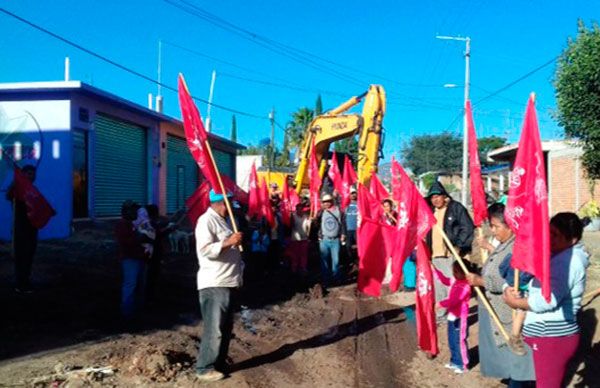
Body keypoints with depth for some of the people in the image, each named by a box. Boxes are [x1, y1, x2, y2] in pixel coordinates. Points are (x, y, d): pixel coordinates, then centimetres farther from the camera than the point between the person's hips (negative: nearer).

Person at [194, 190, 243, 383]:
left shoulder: (223, 221, 19)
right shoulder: (206, 220, -12)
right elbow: (205, 249, -23)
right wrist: (229, 242, -28)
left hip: (229, 283, 10)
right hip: (214, 285, -10)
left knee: (226, 328, 15)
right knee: (214, 329, -6)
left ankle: (219, 364, 25)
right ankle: (205, 368, 4)